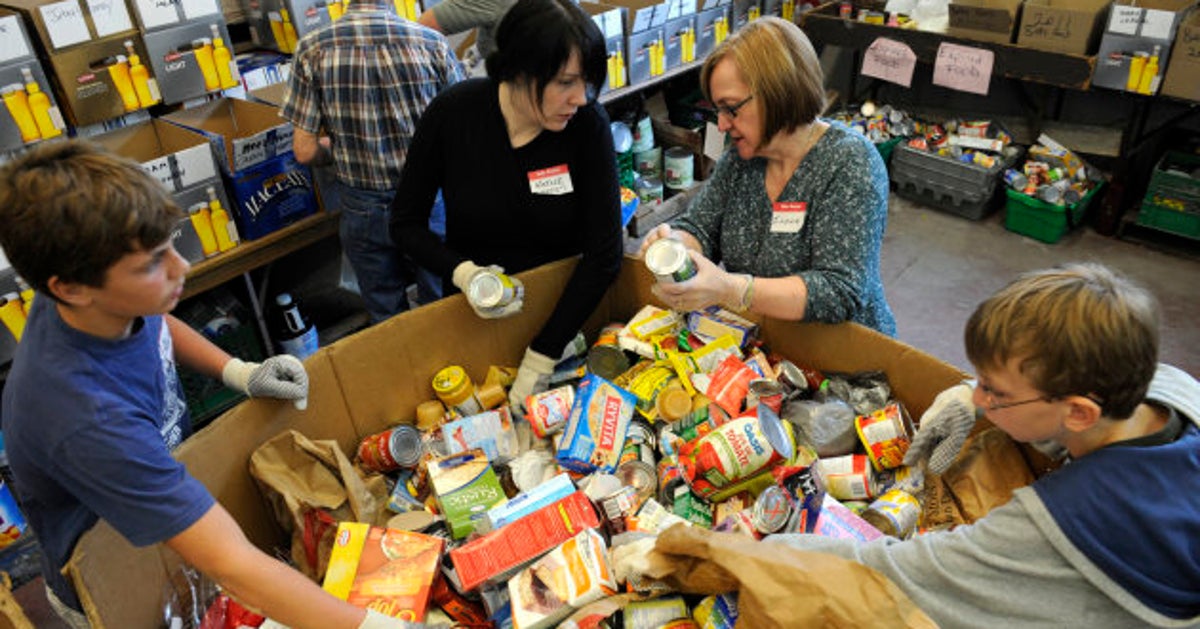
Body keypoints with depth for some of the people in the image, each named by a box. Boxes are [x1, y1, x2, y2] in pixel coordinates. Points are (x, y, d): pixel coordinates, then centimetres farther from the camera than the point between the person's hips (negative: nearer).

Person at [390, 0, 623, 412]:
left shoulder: (587, 123, -19)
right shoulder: (452, 113, -17)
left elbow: (605, 253, -19)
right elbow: (406, 223, -5)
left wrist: (540, 358, -22)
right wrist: (461, 272, -25)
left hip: (563, 305, 0)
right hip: (474, 312, 1)